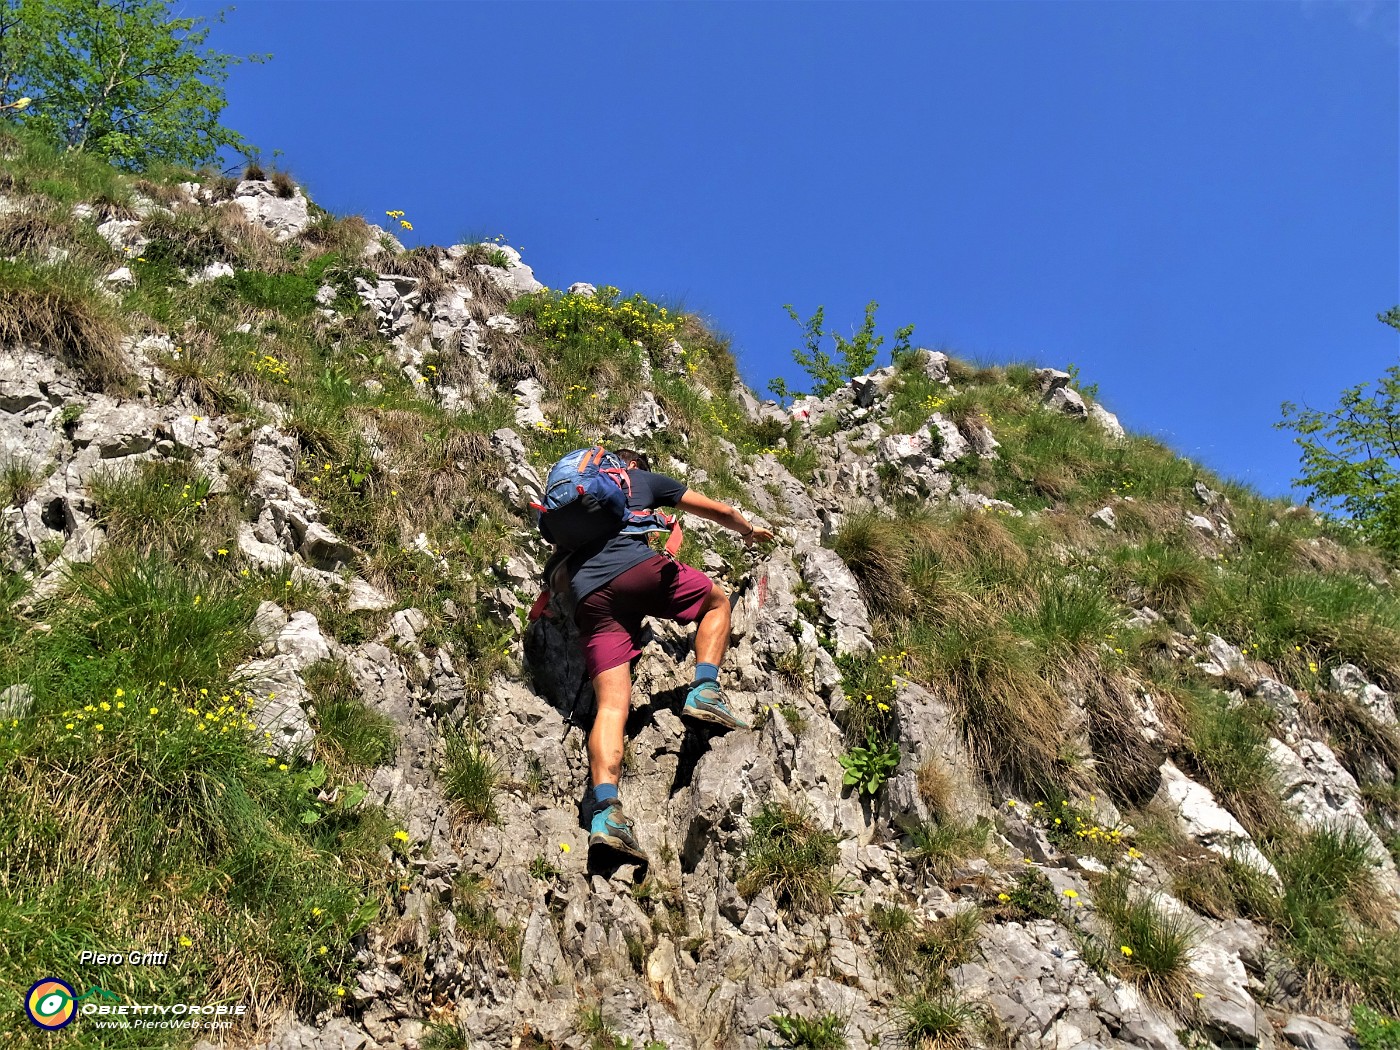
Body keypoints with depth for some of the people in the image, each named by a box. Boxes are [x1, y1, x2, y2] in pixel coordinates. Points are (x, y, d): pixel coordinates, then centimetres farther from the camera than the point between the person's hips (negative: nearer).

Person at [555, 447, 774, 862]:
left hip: (589, 598, 4)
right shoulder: (643, 478, 26)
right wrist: (750, 530, 50)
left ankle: (605, 810, -25)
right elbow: (718, 510, 32)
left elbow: (556, 568, 36)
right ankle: (704, 690, 1)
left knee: (611, 702, -6)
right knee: (717, 600, 22)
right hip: (637, 568, -3)